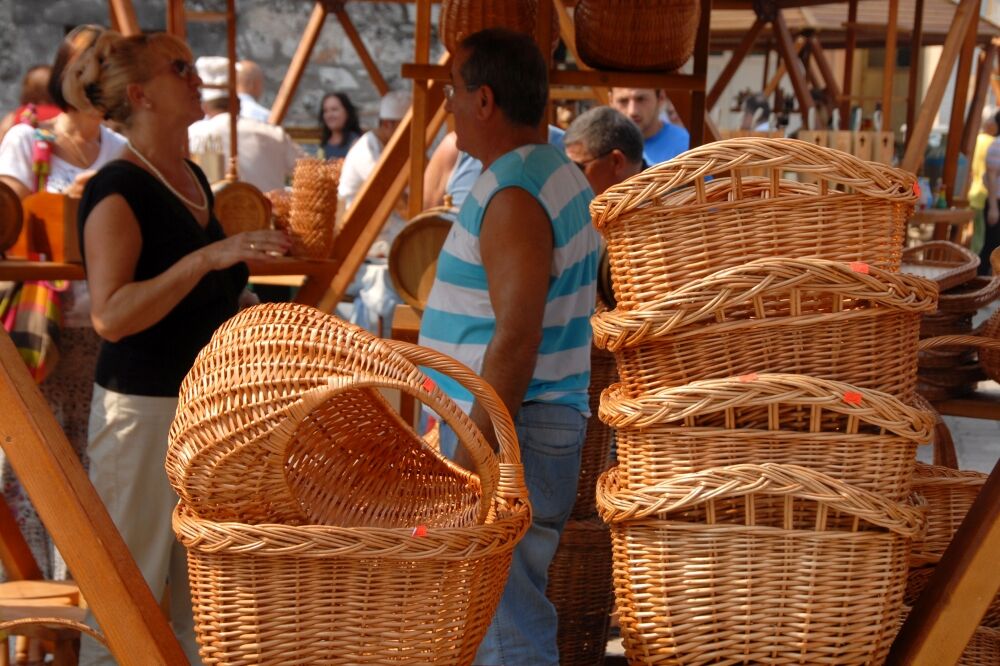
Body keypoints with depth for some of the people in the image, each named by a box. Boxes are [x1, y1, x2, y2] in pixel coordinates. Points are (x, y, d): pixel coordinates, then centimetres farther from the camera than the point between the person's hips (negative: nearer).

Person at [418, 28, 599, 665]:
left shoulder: (513, 196, -18)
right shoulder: (563, 176, 14)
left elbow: (516, 342, -25)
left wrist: (468, 462, -23)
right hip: (548, 424, 11)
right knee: (509, 610, 18)